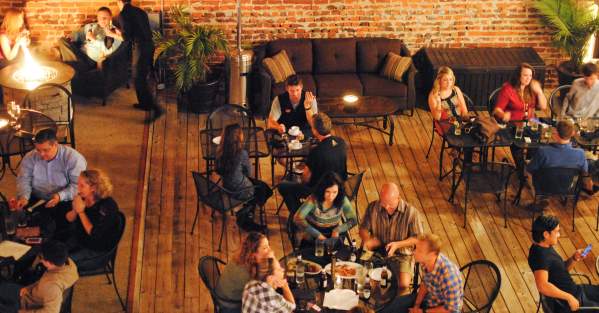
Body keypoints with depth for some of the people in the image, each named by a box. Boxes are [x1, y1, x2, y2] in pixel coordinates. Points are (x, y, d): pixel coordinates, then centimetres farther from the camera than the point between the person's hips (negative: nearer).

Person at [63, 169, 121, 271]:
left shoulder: (108, 206, -27)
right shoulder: (82, 198, -8)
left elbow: (94, 234, -28)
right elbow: (69, 219, 4)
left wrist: (81, 212, -28)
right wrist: (74, 210, -19)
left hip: (98, 250, -7)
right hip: (79, 239, 7)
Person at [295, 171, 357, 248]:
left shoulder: (342, 200, -14)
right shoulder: (314, 199, -23)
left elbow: (353, 220, -5)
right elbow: (298, 219, -30)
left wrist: (338, 230, -21)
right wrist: (318, 235, -27)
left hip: (333, 236, 2)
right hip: (313, 237, -2)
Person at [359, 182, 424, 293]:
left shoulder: (411, 212, -12)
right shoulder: (373, 207, -2)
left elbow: (418, 238, -5)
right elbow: (363, 229, 8)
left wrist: (397, 244, -20)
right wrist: (367, 239, -16)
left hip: (402, 255, -3)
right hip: (377, 251, 3)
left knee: (404, 284, -29)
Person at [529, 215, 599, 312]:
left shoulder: (545, 247, 4)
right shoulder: (540, 255, -26)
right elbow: (542, 286, -36)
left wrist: (574, 259, -4)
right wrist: (569, 297, -28)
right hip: (565, 304, -10)